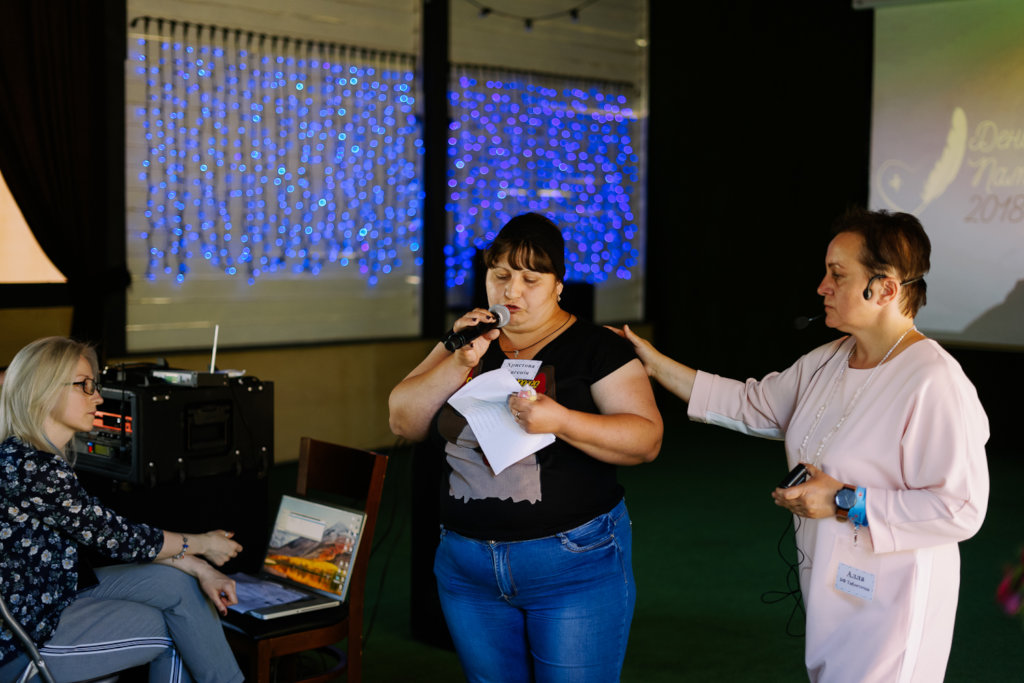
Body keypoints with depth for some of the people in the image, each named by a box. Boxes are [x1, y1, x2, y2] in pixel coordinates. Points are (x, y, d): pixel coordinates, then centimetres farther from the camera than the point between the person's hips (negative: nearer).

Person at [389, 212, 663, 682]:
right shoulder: (468, 341, 8)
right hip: (467, 567, 4)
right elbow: (403, 422, 2)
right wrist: (461, 362, -12)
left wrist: (560, 421, -26)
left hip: (575, 566, -4)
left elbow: (646, 439, -11)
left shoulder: (596, 349, -4)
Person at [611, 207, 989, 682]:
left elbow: (961, 509, -26)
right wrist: (657, 365, 10)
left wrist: (845, 503, -23)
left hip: (886, 603, -8)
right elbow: (755, 406, 13)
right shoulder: (829, 362, 4)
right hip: (832, 586, 8)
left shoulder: (935, 384, -24)